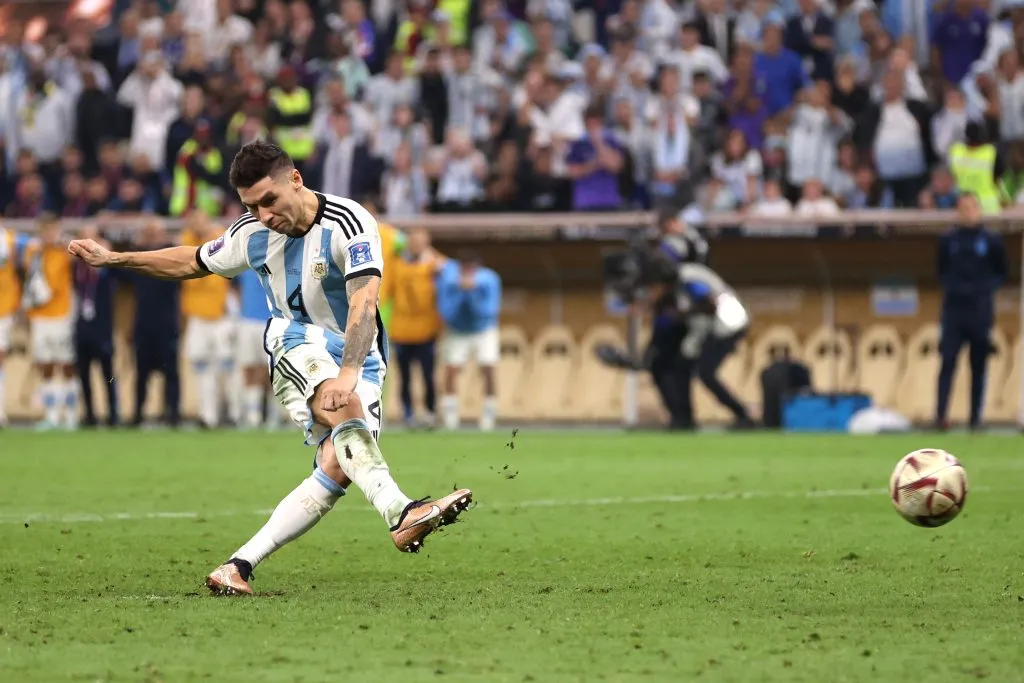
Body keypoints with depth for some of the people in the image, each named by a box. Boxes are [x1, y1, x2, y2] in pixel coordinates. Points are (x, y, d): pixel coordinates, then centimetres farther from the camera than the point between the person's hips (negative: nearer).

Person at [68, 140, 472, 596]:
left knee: (337, 470, -22)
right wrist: (112, 259, 16)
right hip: (296, 344, 1)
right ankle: (399, 514, -51)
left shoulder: (349, 224, -19)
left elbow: (363, 305, -31)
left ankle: (239, 566, -21)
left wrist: (348, 373, -46)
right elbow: (191, 263, 17)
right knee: (345, 406, -34)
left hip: (357, 356, -1)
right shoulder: (252, 234, -2)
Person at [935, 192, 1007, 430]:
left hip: (981, 309, 0)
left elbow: (1001, 274, 9)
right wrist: (950, 286, -1)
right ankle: (941, 414, -13)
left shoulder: (991, 241, 1)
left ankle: (976, 417, 9)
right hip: (953, 307, 0)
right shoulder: (948, 241, 5)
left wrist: (987, 287, -7)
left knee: (979, 365, 4)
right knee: (948, 361, -8)